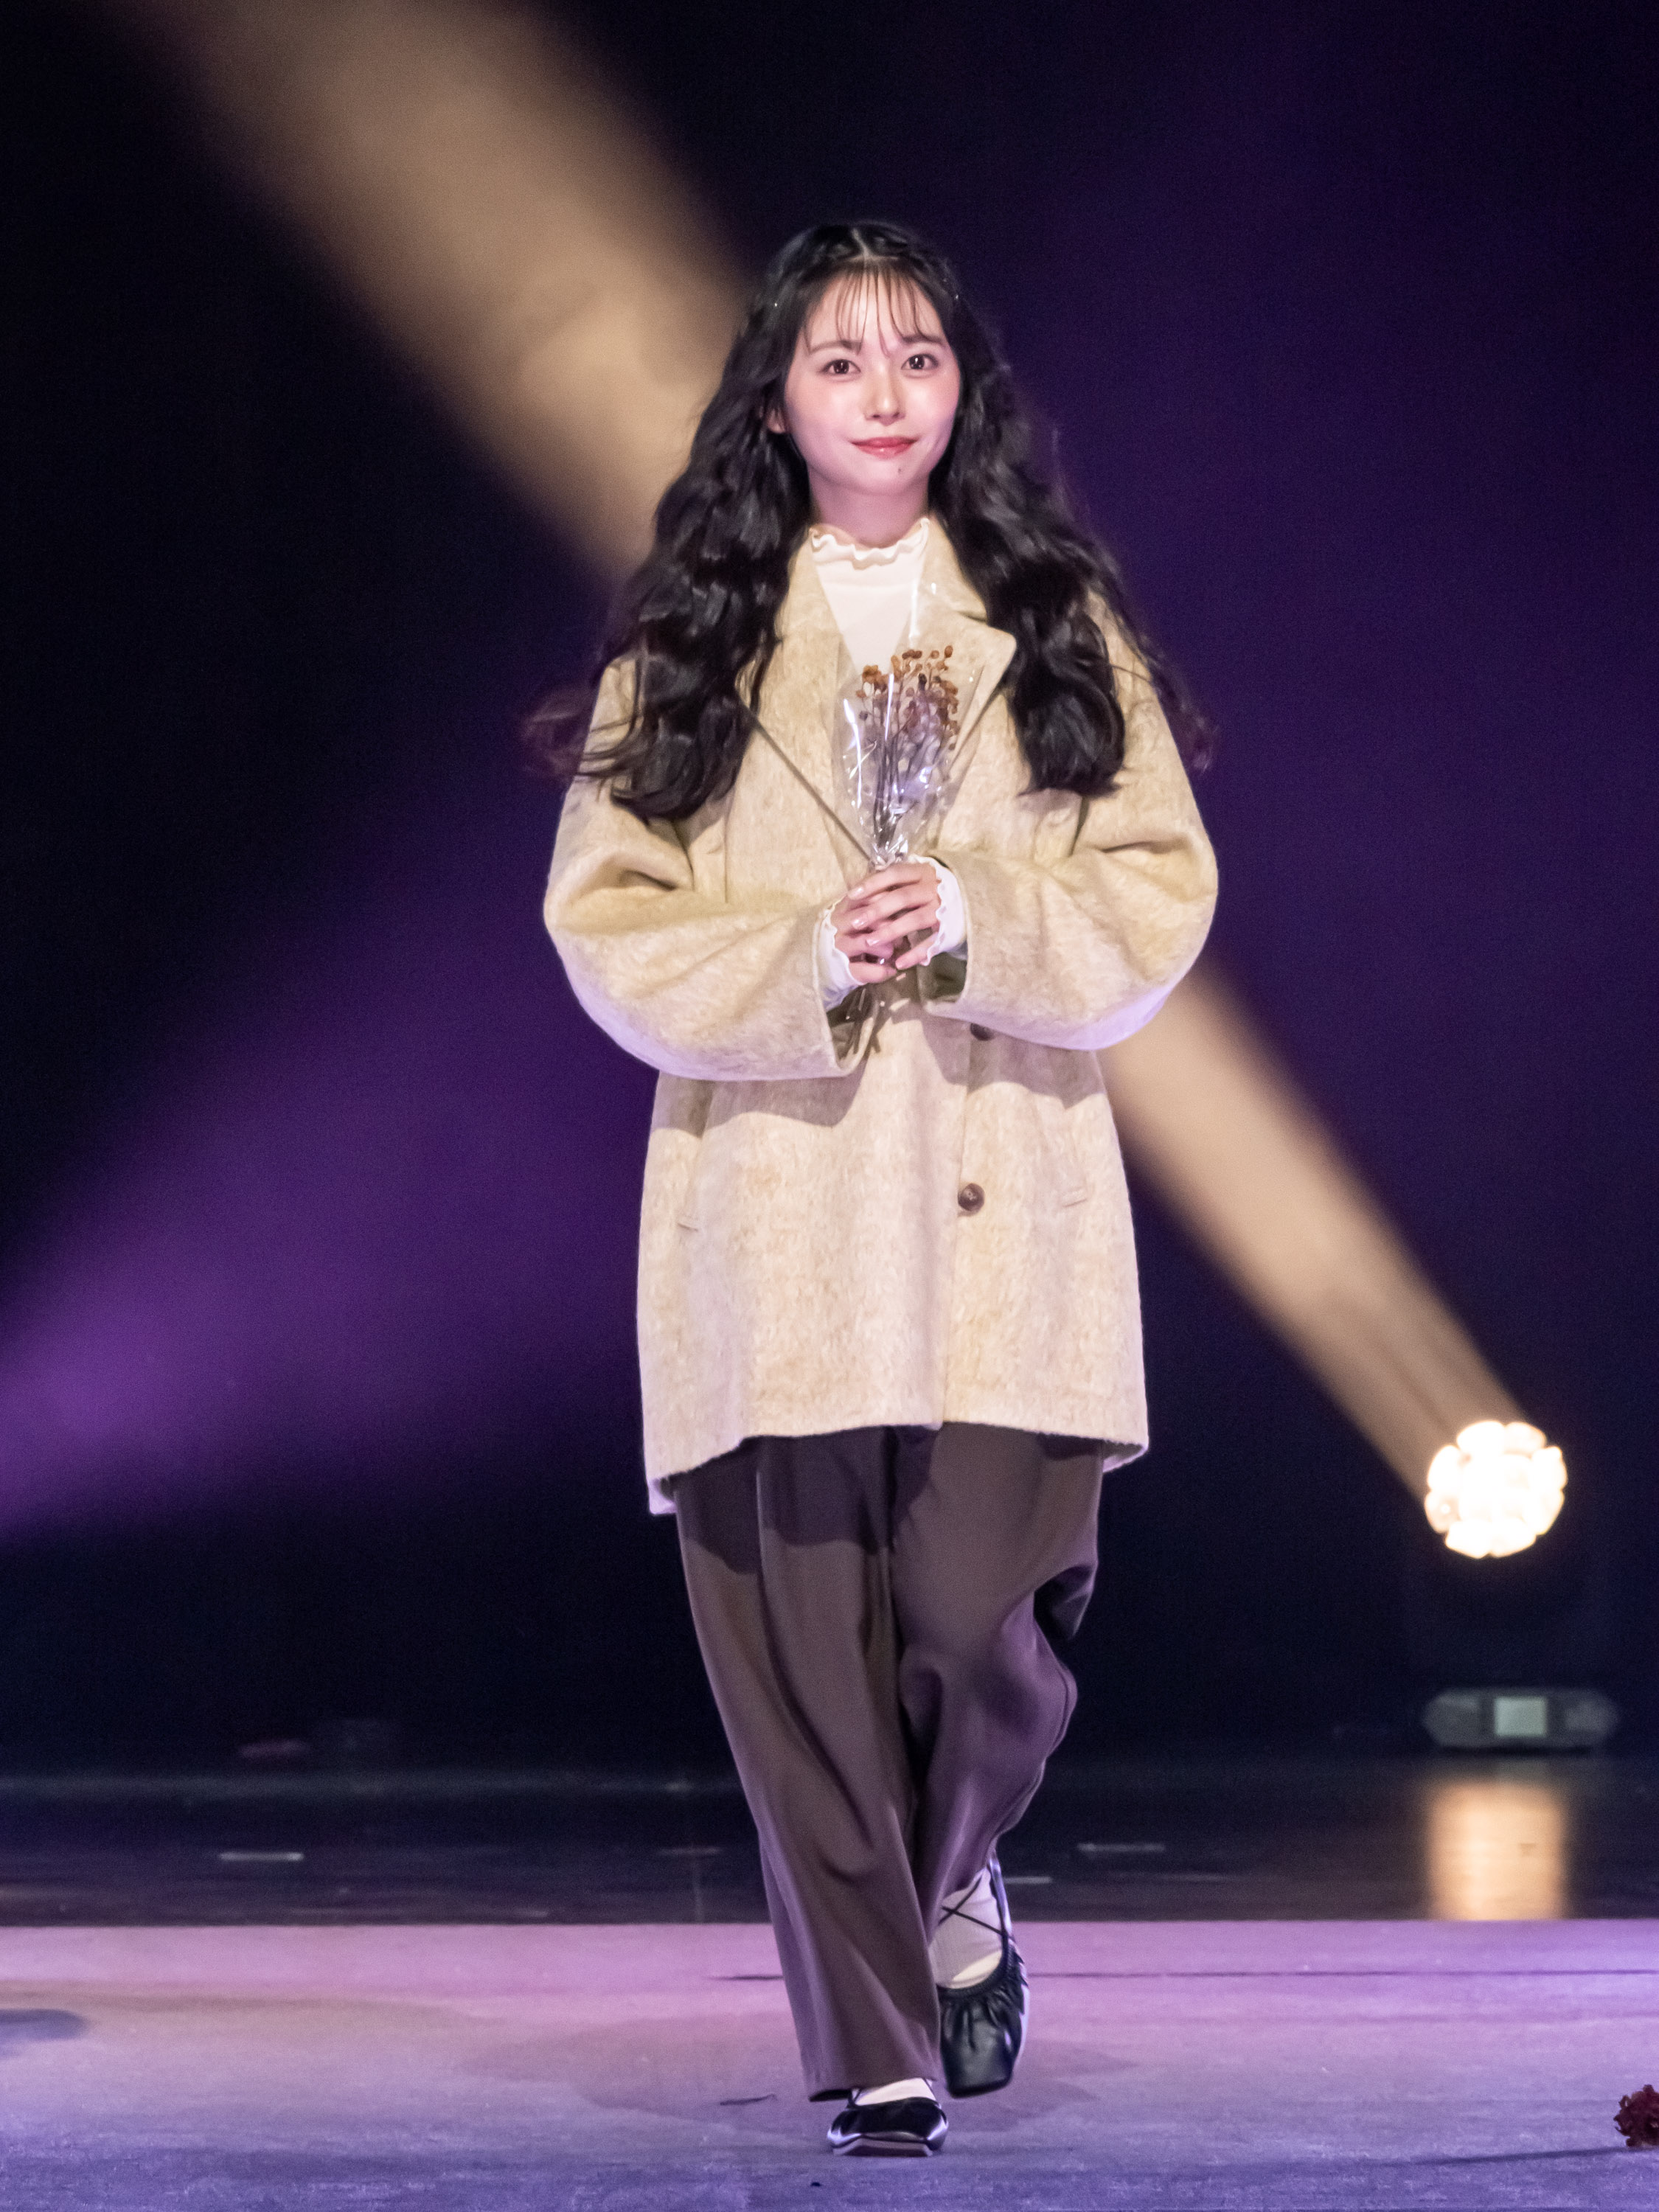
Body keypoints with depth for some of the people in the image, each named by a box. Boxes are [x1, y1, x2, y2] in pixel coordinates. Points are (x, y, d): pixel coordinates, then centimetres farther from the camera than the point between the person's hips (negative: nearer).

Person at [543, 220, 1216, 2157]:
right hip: (772, 1216, 0)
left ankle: (953, 1893, 26)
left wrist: (979, 925, -13)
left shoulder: (1056, 622, 10)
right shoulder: (685, 645, 8)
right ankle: (875, 2048, 8)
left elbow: (1159, 902, 4)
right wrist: (804, 960, -13)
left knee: (988, 1621, -7)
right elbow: (606, 924, 3)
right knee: (802, 1647, -3)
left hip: (1001, 1212, 0)